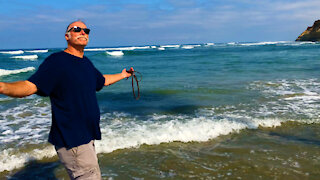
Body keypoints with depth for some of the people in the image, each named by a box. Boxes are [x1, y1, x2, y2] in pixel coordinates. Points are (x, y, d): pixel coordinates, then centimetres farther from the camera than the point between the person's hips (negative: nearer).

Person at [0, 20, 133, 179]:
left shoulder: (86, 62, 13)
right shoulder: (56, 61, -12)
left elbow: (102, 80, 32)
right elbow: (30, 86, -24)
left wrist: (122, 75, 43)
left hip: (87, 135, 8)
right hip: (70, 139, -8)